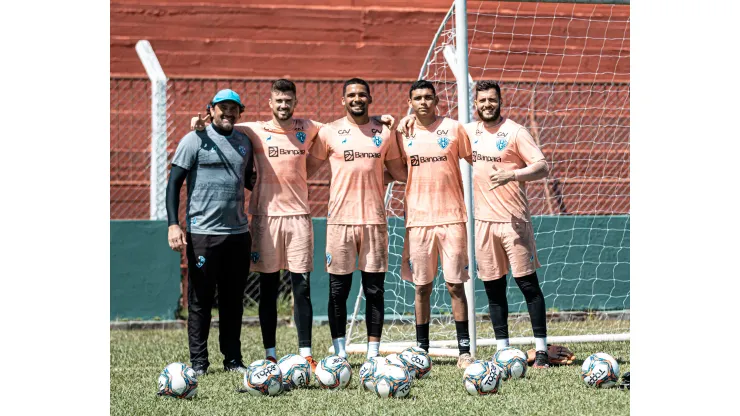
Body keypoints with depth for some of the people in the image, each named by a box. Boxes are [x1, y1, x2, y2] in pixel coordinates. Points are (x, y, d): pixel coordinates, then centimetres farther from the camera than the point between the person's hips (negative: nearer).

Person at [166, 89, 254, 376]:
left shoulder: (244, 142, 14)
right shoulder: (195, 140, -2)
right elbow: (174, 182, -4)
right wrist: (173, 224, -13)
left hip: (238, 233, 5)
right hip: (202, 234, -5)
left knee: (234, 300, 8)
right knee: (200, 299, -1)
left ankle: (233, 360, 16)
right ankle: (198, 363, 6)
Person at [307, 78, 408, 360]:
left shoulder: (384, 133, 10)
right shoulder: (329, 132, 4)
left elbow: (399, 173, 17)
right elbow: (308, 166, 8)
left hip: (375, 219, 2)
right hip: (340, 220, -2)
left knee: (374, 289, 3)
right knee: (338, 289, 1)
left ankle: (373, 353, 9)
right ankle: (339, 353, 8)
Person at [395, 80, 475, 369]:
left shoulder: (453, 128, 1)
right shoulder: (403, 133, 6)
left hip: (451, 217, -2)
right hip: (418, 219, 2)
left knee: (455, 285, -2)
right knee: (422, 287, 5)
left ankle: (464, 350, 2)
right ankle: (422, 350, 13)